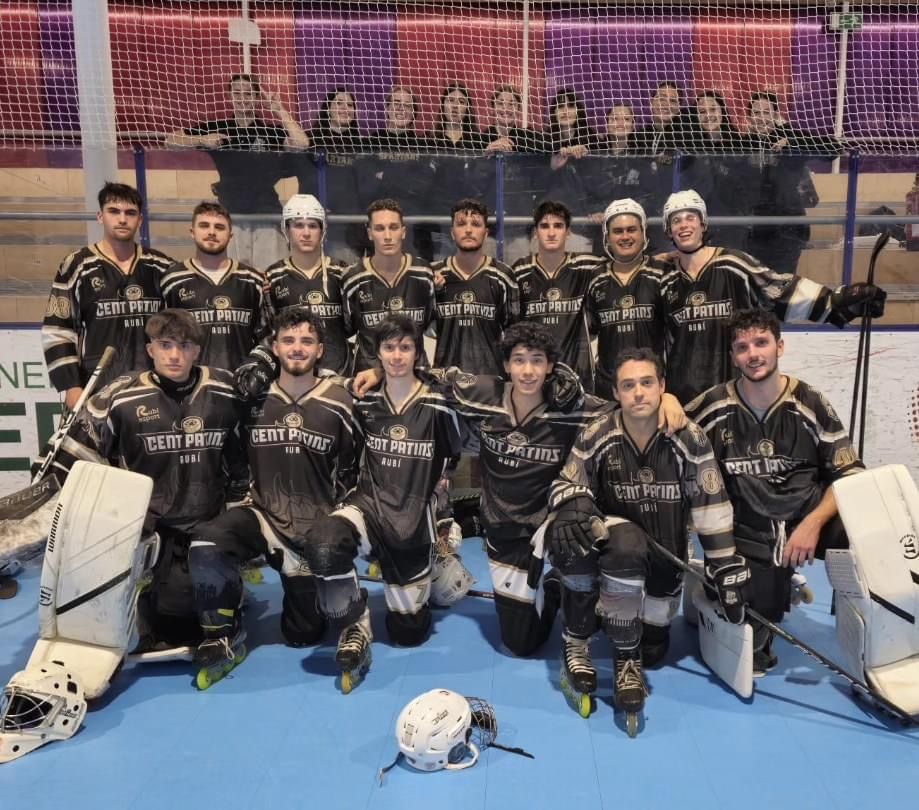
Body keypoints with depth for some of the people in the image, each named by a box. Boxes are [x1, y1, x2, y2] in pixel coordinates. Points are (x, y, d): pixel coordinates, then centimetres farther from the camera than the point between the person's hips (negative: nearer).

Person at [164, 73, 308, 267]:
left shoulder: (270, 131, 3)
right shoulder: (216, 128, 9)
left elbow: (302, 143, -15)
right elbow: (171, 140, 7)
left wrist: (279, 109, -12)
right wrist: (202, 140, -10)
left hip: (265, 213, -2)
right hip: (230, 213, 2)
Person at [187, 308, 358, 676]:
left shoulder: (337, 404, -4)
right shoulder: (254, 399, 0)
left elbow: (349, 470, 3)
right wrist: (243, 499, 4)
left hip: (314, 528, -1)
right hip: (261, 513, 1)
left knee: (304, 635, 8)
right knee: (206, 543, -32)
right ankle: (224, 633, -7)